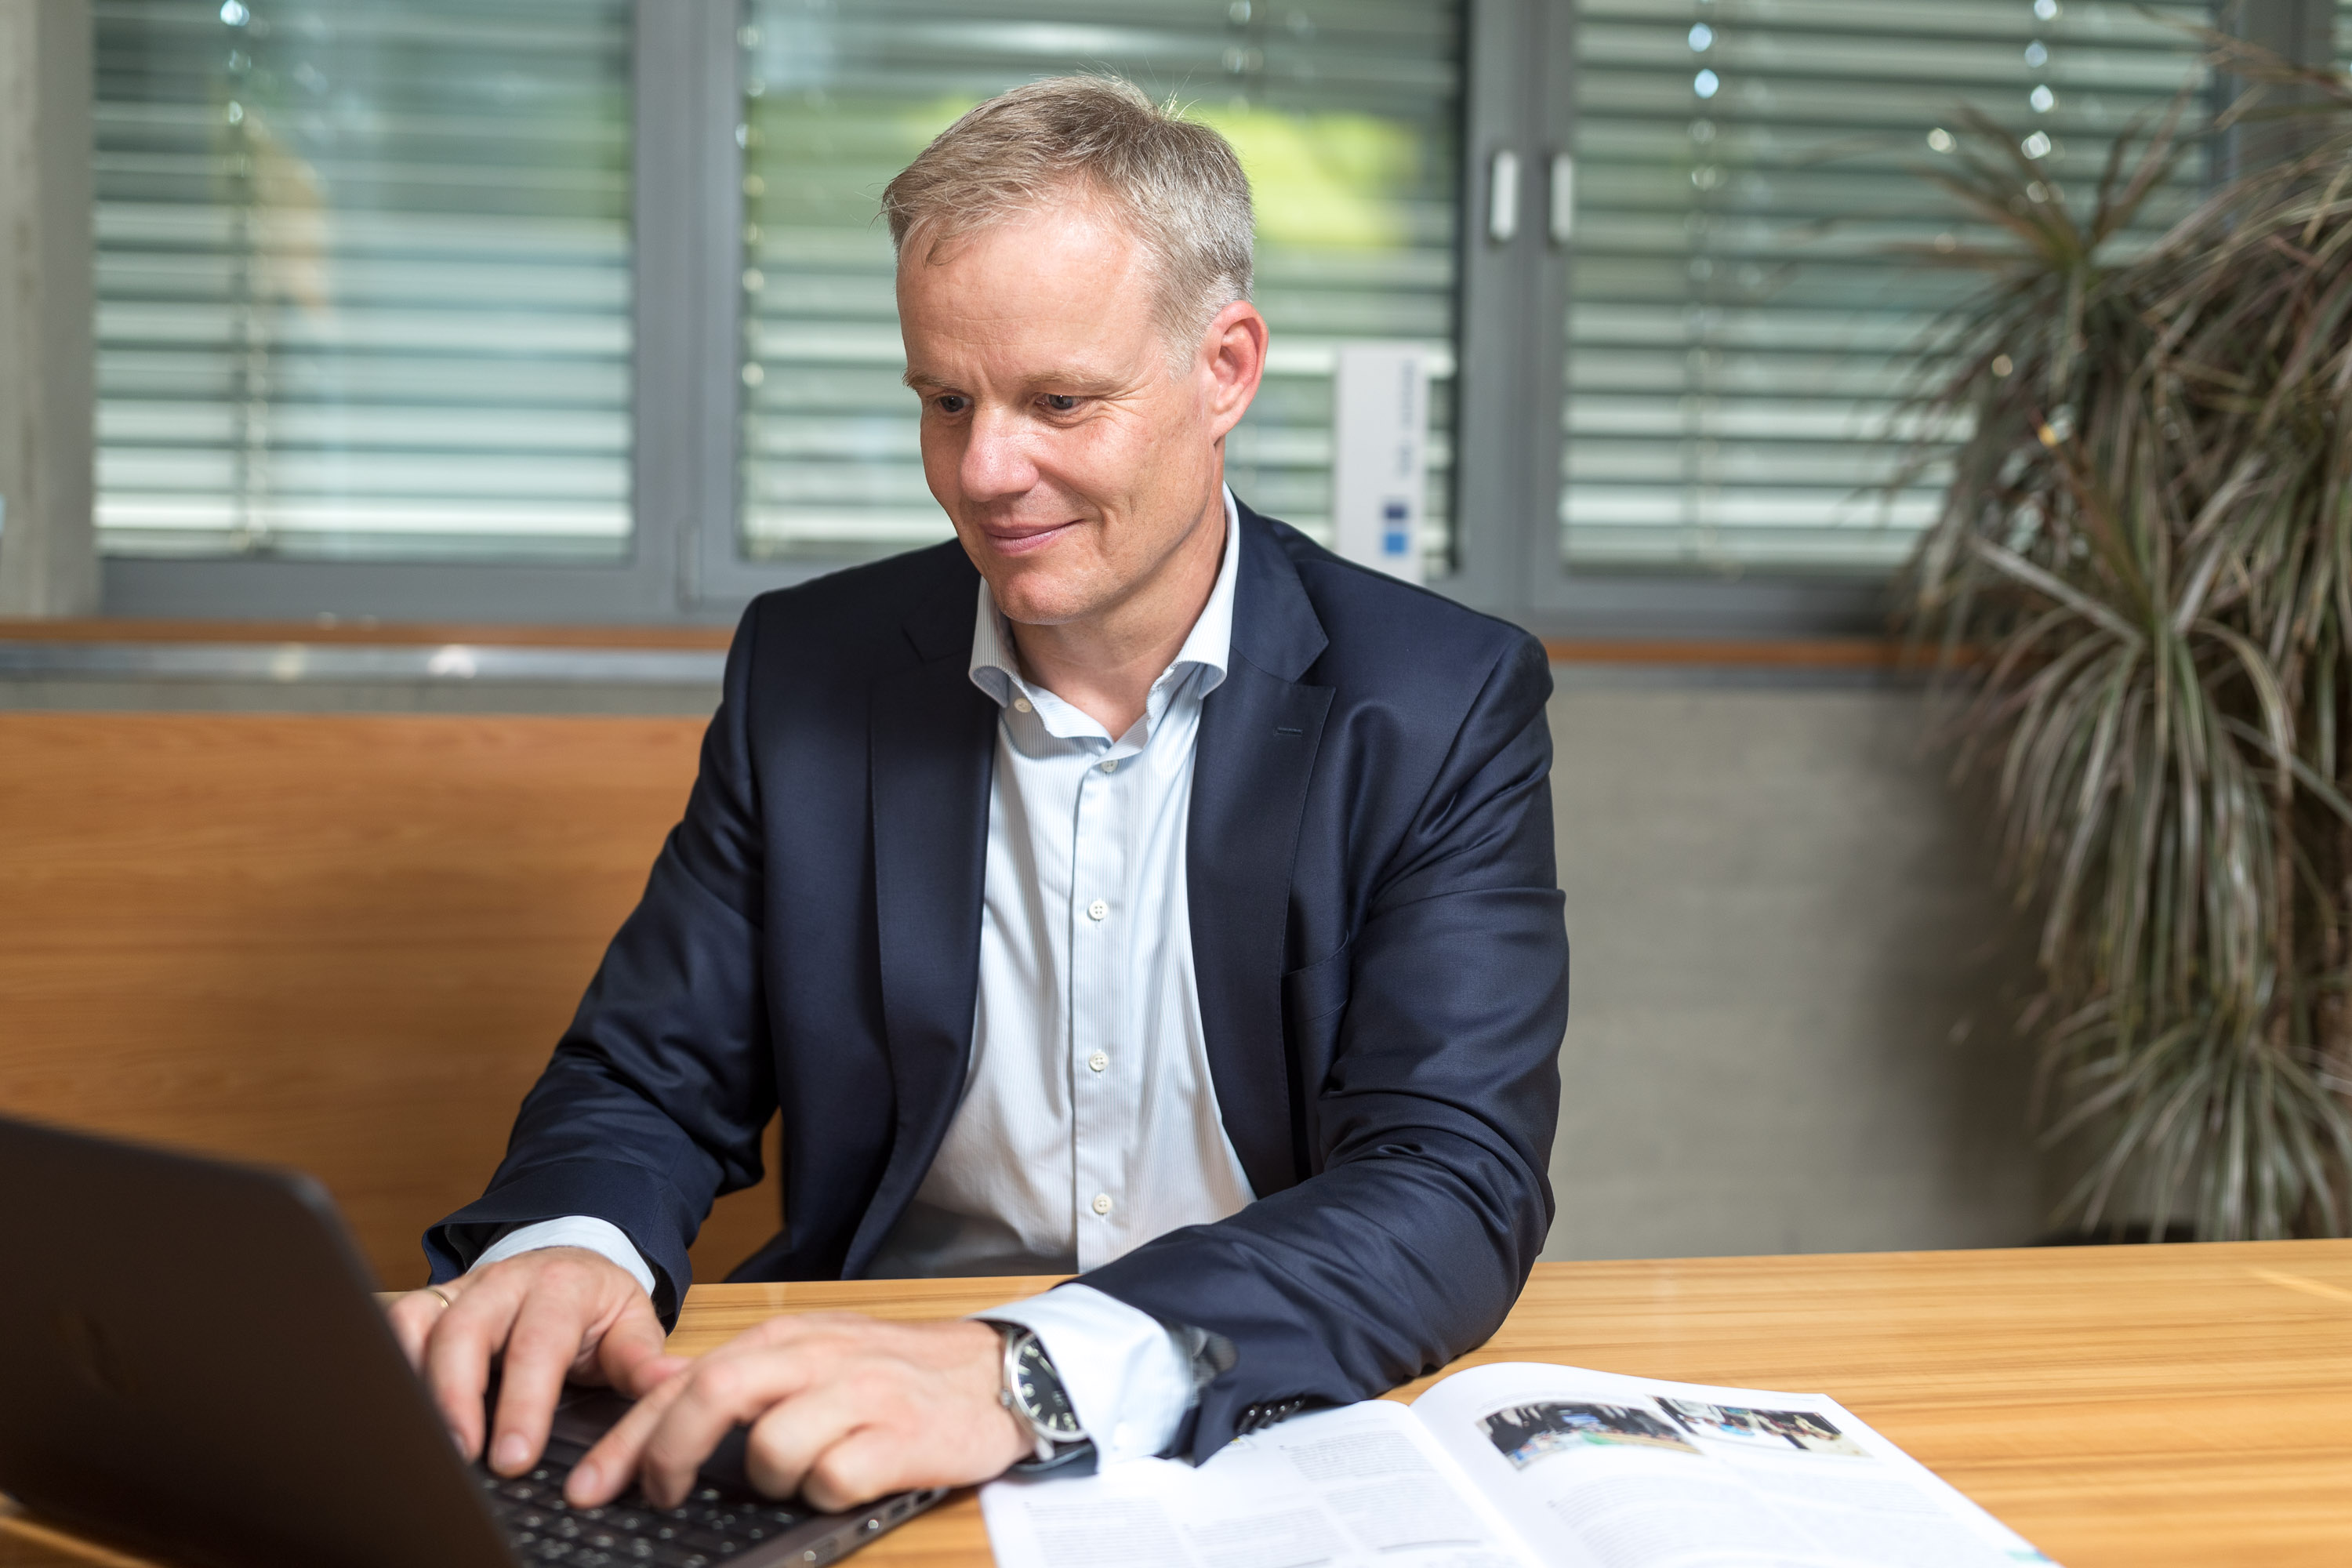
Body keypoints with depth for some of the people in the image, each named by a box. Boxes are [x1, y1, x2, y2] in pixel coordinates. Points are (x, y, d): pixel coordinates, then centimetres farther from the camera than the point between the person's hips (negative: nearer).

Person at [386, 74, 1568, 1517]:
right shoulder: (810, 673, 2)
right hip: (864, 1447, 2)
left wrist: (1035, 1373, -33)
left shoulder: (1444, 709, -6)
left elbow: (1455, 1188, -17)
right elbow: (651, 1086, 6)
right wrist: (566, 1250, -19)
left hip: (1276, 1438, -1)